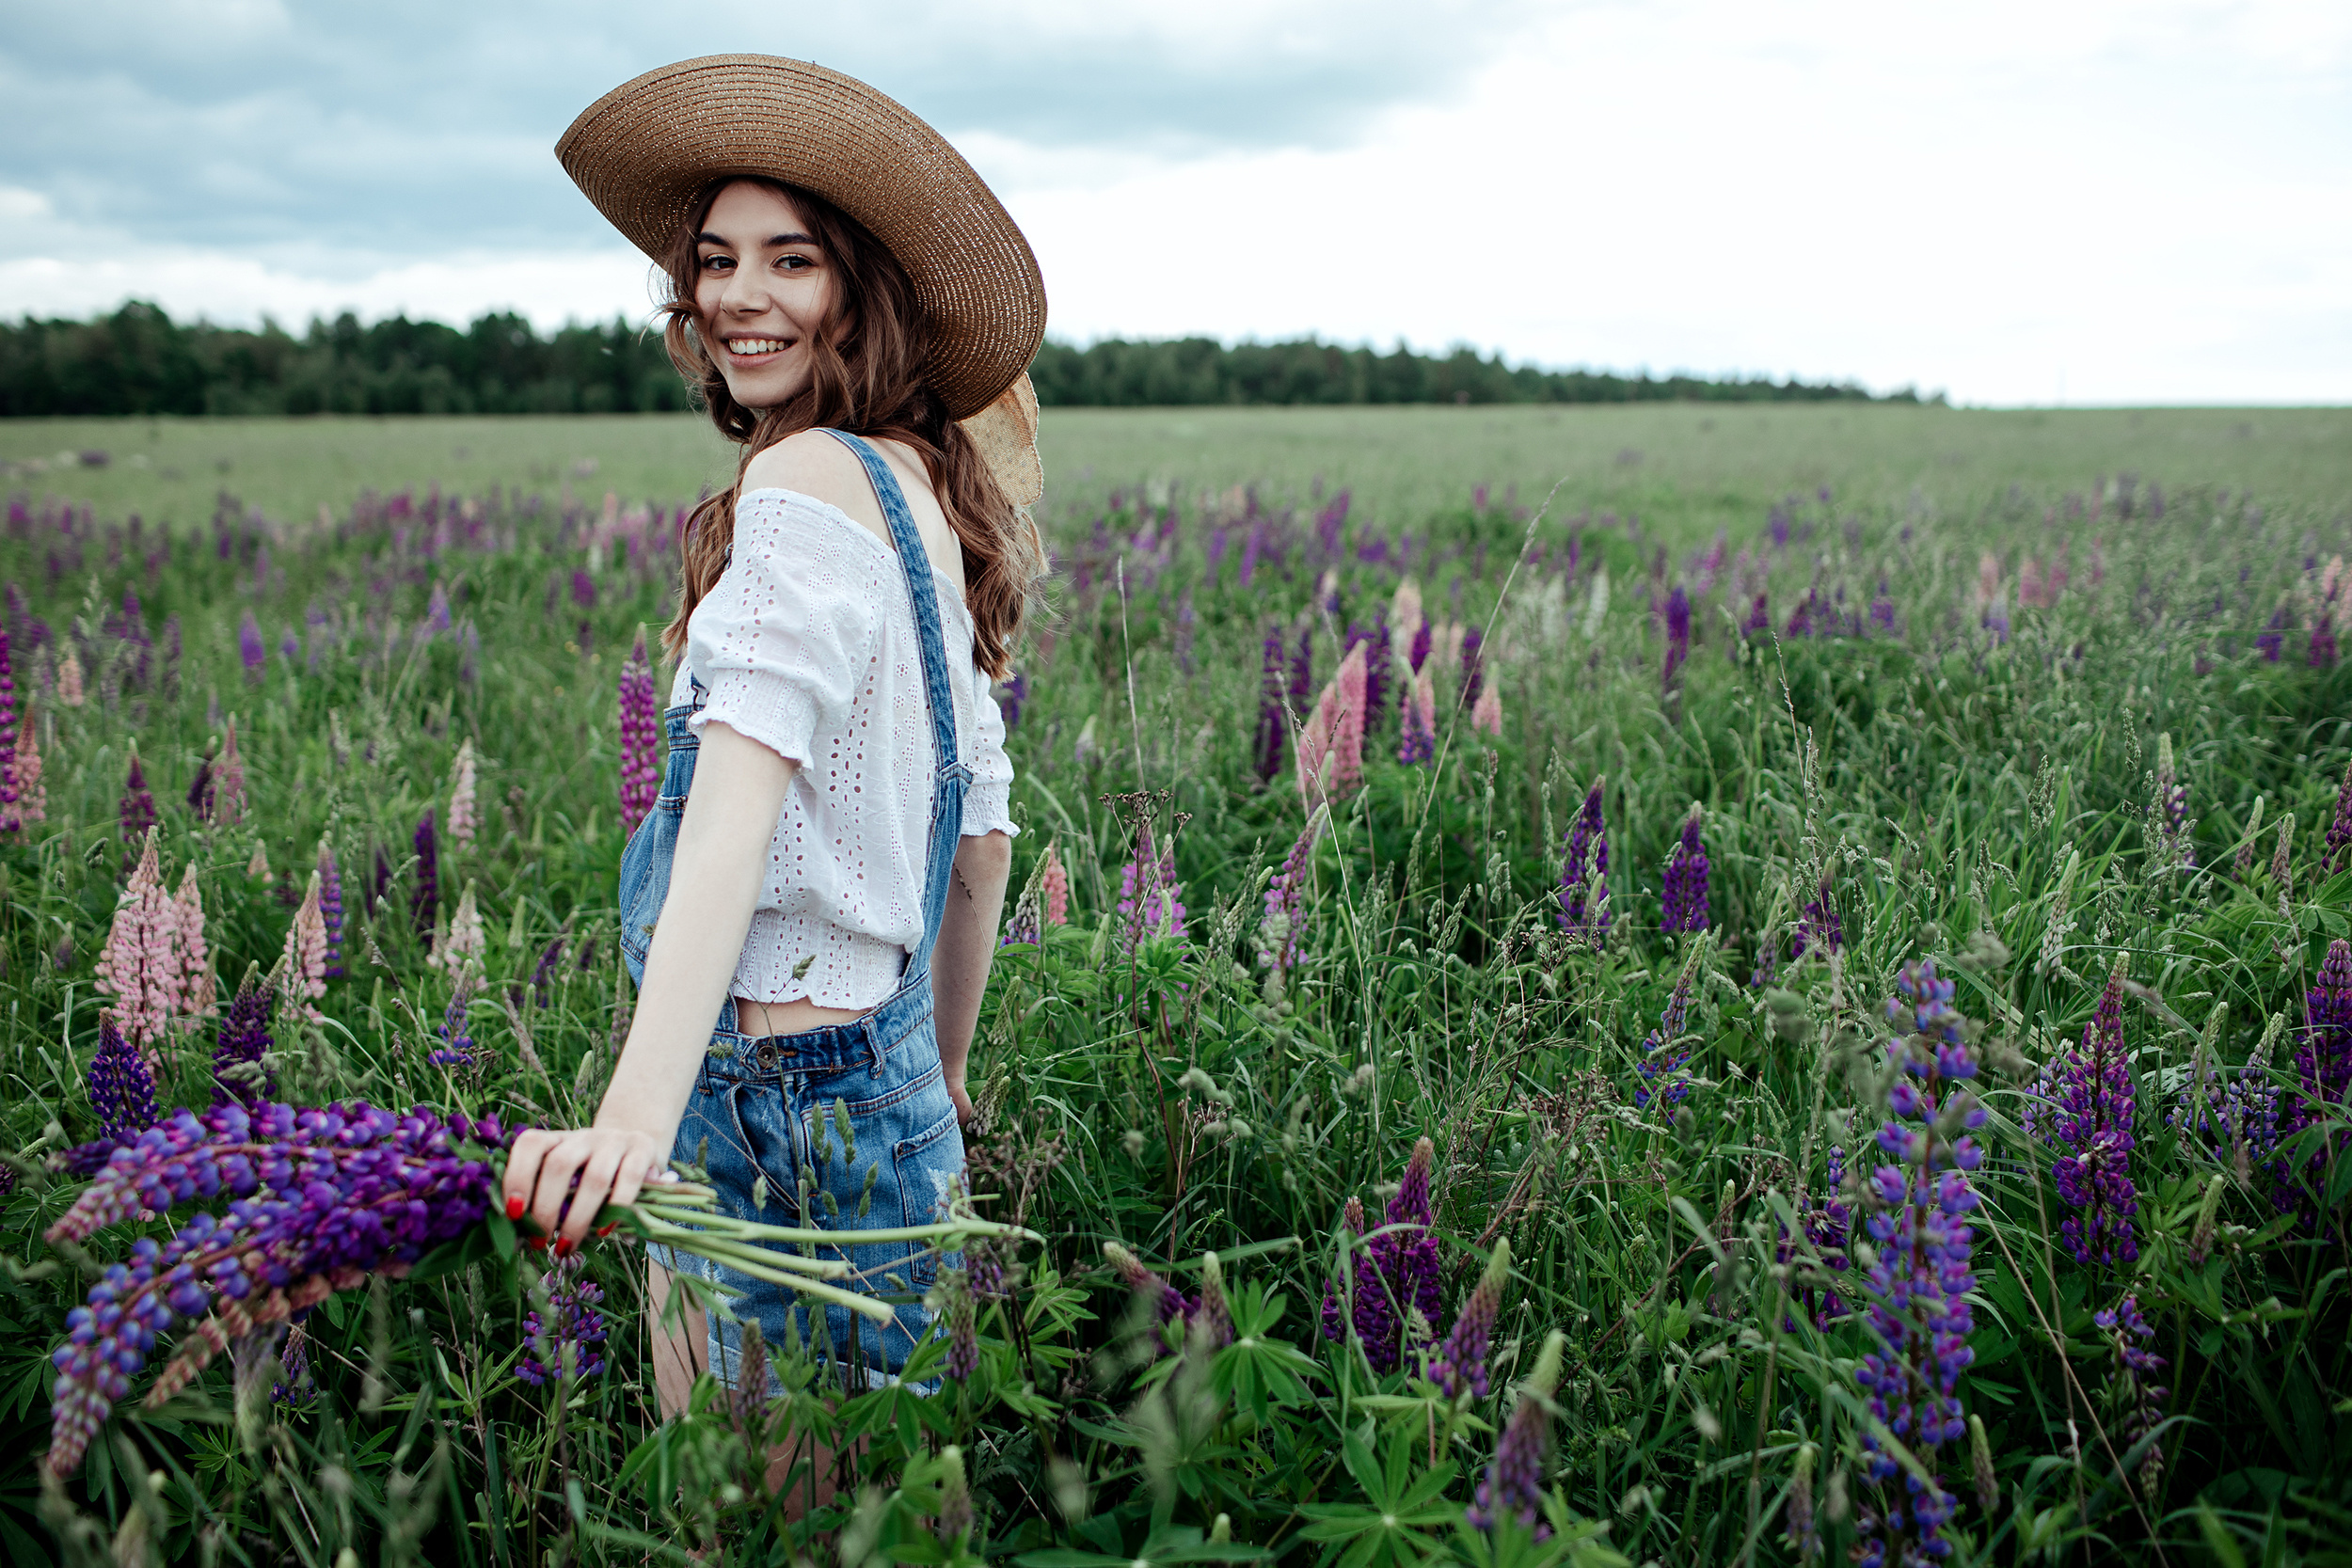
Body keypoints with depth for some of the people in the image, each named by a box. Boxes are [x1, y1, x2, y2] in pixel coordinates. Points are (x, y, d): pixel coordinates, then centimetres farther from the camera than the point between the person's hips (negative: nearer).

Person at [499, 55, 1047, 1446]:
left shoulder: (807, 480, -15)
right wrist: (937, 1087, 25)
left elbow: (743, 797, -30)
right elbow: (982, 831, 16)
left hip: (770, 1100, -9)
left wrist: (640, 1108, -40)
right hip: (891, 1080, 9)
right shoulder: (931, 496, 11)